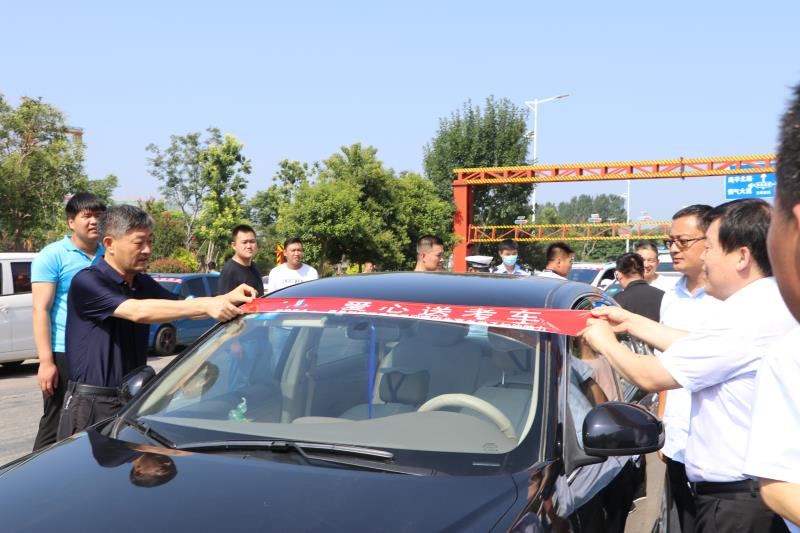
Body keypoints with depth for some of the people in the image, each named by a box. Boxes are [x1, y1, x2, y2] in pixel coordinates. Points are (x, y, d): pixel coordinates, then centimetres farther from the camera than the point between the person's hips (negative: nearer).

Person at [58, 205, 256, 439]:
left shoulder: (143, 284, 12)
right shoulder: (87, 282, -14)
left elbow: (185, 308, 6)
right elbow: (138, 311, -28)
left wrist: (226, 299, -15)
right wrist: (205, 304, -33)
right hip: (91, 405, -6)